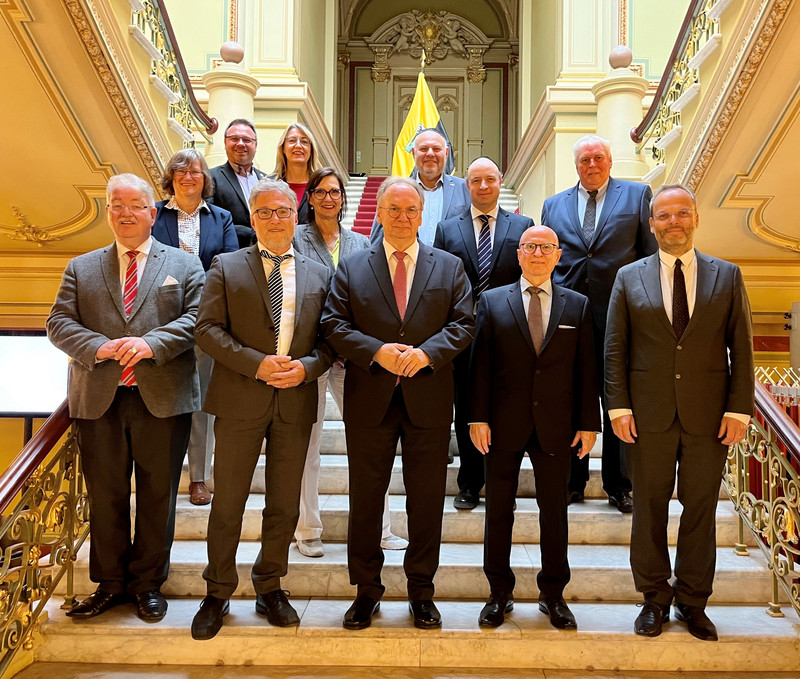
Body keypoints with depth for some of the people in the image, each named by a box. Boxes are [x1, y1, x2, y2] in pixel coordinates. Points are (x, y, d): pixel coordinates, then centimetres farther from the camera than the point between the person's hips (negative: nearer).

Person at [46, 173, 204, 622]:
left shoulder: (184, 264, 7)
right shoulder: (81, 268, 13)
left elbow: (196, 319, -5)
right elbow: (59, 323, 4)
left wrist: (151, 343, -20)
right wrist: (99, 347, -15)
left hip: (162, 398, -2)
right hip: (99, 400, 2)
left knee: (158, 496, 8)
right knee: (105, 496, 12)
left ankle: (148, 583, 25)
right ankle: (110, 583, 29)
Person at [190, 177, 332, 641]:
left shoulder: (319, 274, 11)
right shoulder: (227, 267, 4)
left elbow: (329, 338, 7)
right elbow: (208, 329, -5)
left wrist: (307, 367, -13)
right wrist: (256, 363, -16)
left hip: (296, 401, 2)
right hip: (240, 399, -2)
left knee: (284, 503, 11)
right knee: (228, 501, 6)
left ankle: (270, 588, 30)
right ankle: (218, 593, 24)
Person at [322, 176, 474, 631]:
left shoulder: (450, 267, 8)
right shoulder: (352, 268, 6)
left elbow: (463, 323, 0)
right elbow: (334, 325, -1)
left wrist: (427, 352, -17)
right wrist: (377, 351, -17)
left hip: (429, 400, 0)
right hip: (370, 400, 0)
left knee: (427, 499, 9)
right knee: (365, 498, 8)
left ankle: (422, 591, 26)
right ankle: (367, 589, 25)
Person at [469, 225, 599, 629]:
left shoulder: (577, 305, 7)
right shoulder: (492, 301, 4)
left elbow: (586, 369, 5)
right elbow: (480, 365, 0)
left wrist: (588, 423, 0)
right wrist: (478, 417, -7)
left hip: (555, 427, 1)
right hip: (504, 425, 0)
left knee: (554, 511, 10)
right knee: (498, 509, 8)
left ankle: (553, 595, 26)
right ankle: (499, 593, 23)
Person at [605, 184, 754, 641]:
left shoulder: (727, 276, 7)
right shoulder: (630, 278, 5)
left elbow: (741, 347, 4)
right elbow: (615, 349, 2)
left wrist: (739, 410, -4)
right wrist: (619, 407, -5)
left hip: (709, 415, 1)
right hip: (649, 415, 0)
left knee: (701, 508, 9)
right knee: (650, 508, 8)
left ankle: (693, 602, 25)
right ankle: (655, 599, 24)